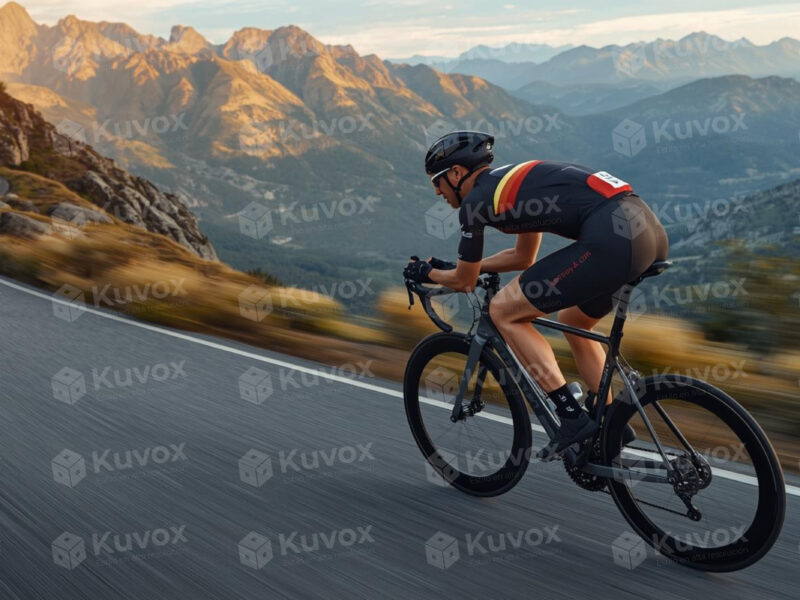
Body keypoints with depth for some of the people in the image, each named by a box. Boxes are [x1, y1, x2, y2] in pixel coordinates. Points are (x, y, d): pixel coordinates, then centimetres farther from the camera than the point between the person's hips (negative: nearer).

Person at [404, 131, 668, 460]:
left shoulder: (476, 201, 4)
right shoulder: (516, 179, 29)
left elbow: (464, 282, 15)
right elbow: (523, 257, 41)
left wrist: (426, 273, 34)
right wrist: (459, 265, 46)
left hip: (613, 237, -10)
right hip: (651, 229, 10)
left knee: (503, 311, 2)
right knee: (572, 320, 29)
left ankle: (574, 419, 2)